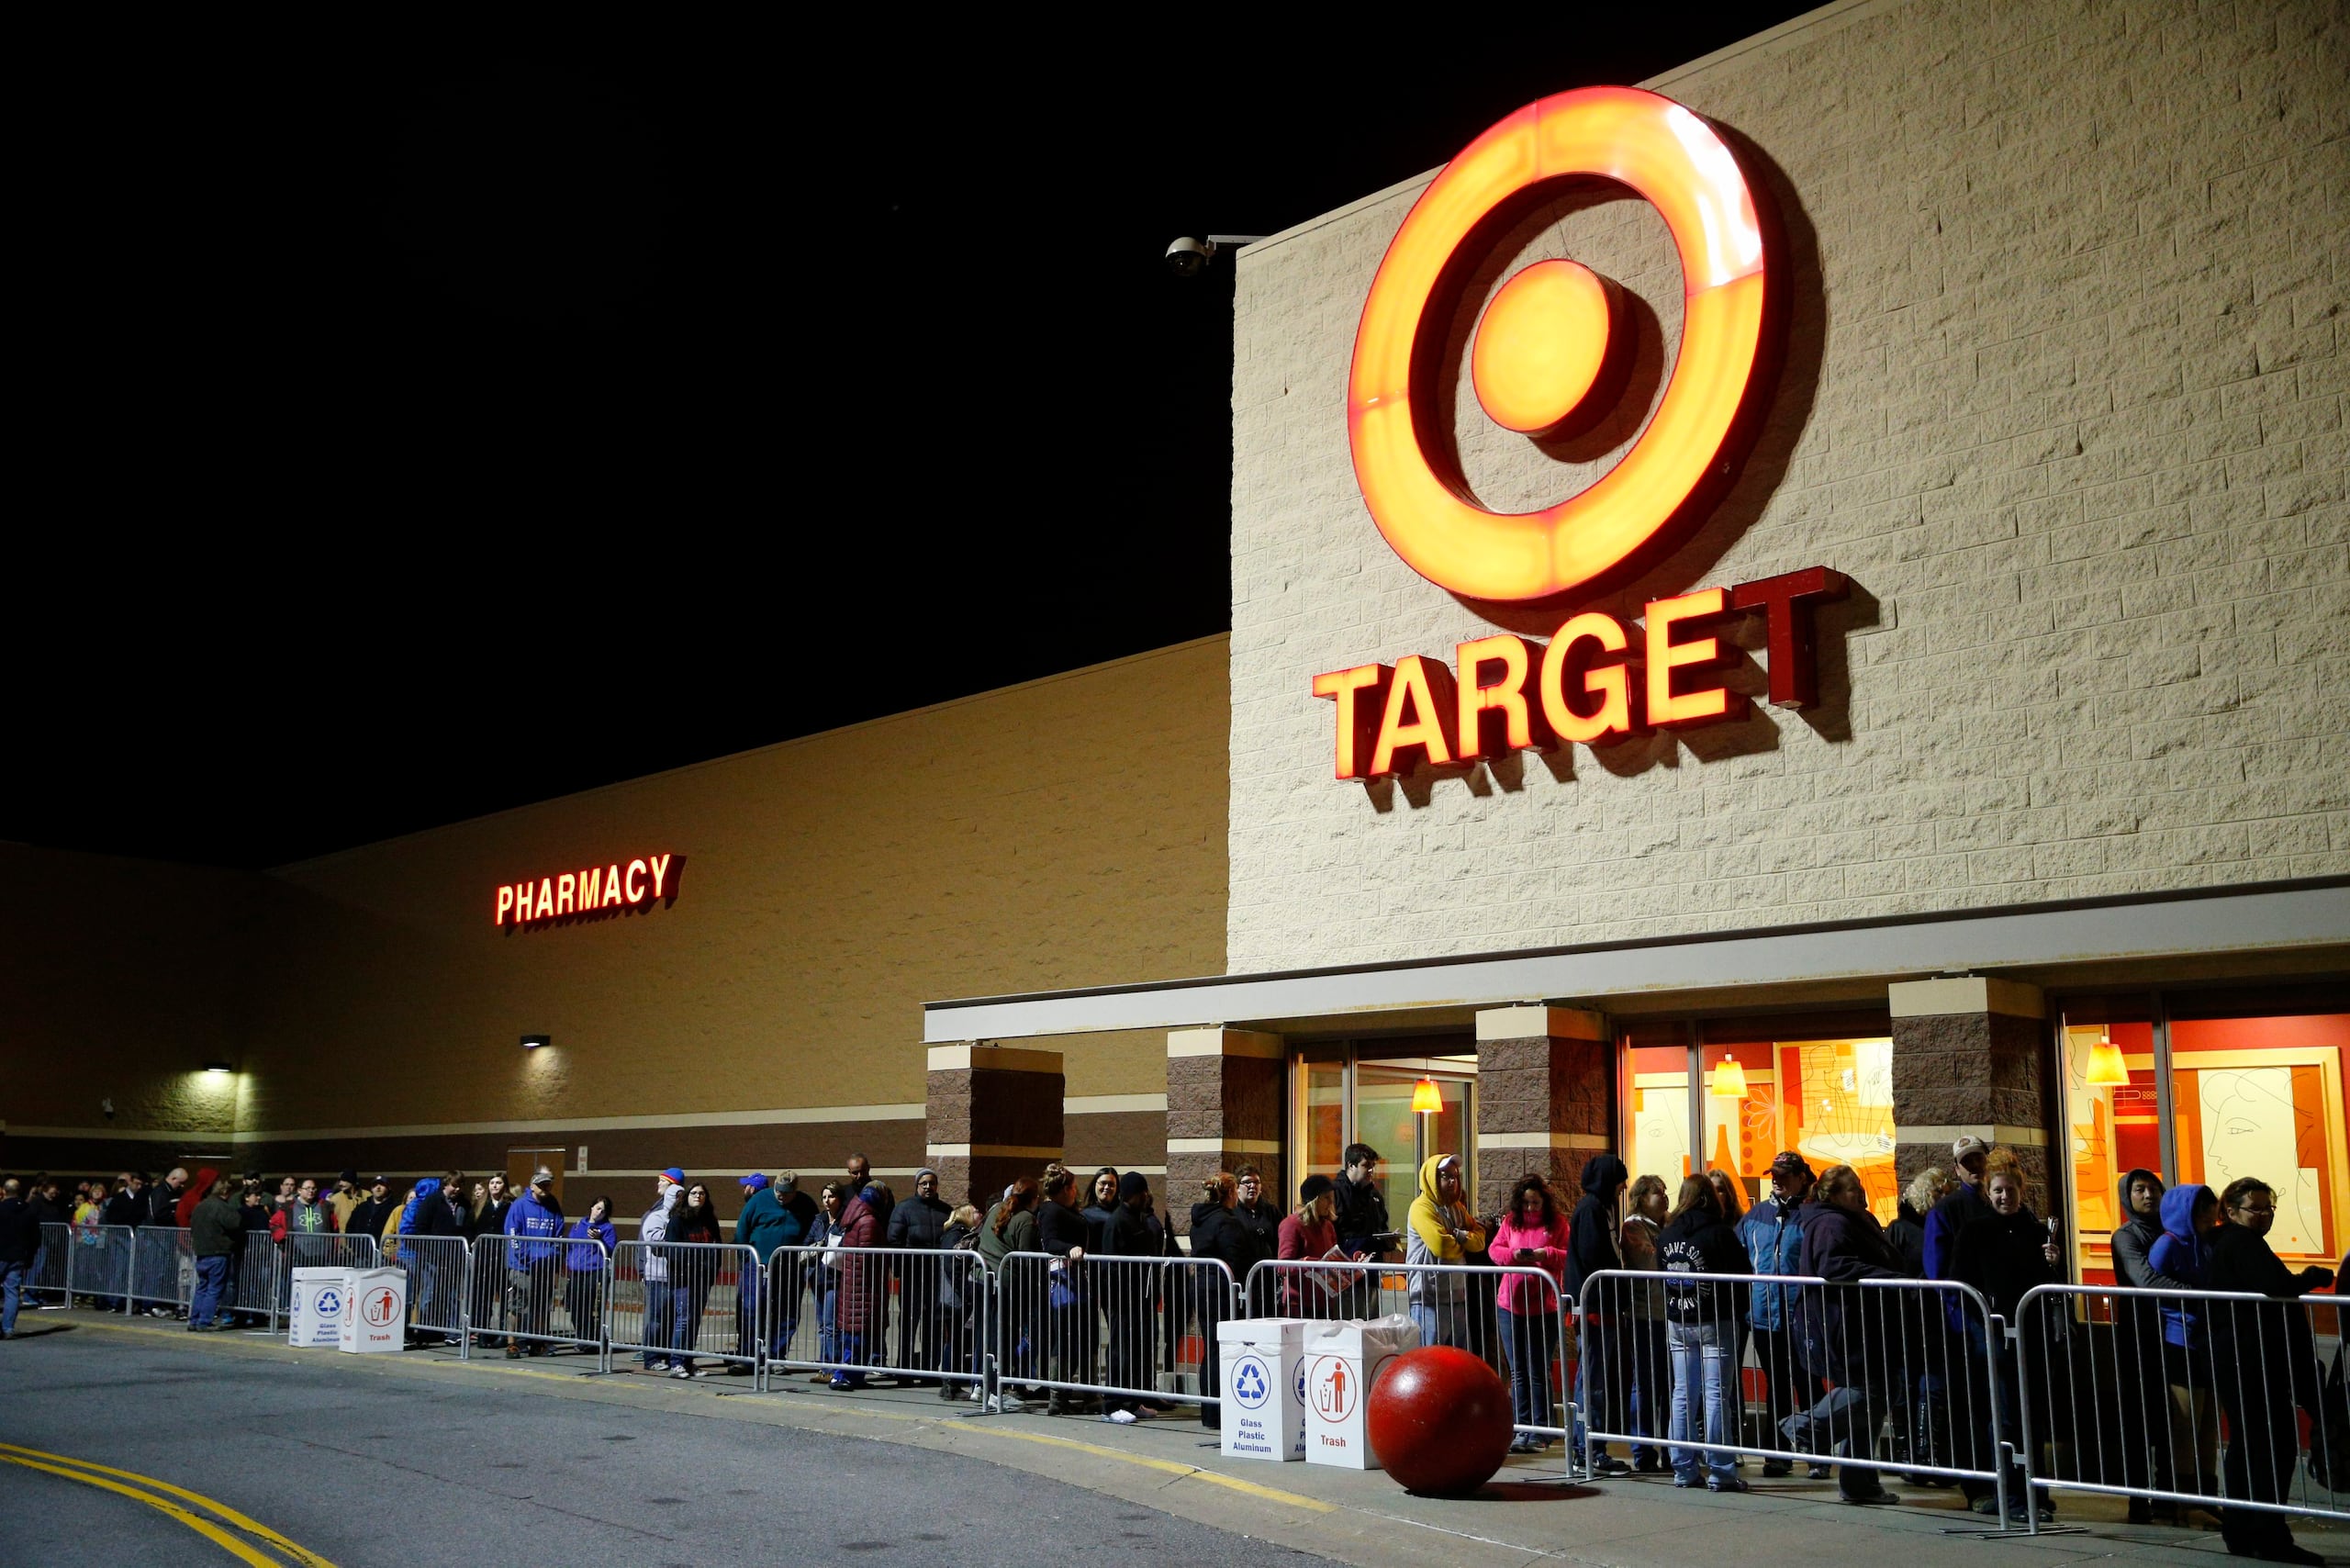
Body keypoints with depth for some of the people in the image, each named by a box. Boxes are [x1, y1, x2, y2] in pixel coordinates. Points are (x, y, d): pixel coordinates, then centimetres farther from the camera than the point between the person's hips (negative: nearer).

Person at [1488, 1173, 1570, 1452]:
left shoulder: (1557, 1222, 0)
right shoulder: (1510, 1220, 7)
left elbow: (1570, 1256, -3)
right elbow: (1494, 1249, 6)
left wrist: (1547, 1254, -20)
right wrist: (1513, 1254, -14)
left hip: (1545, 1306, -3)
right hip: (1511, 1304, 3)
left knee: (1539, 1372, 2)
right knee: (1518, 1371, 7)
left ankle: (1539, 1432, 7)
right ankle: (1522, 1428, 11)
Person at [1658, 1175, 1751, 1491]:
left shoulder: (1665, 1236, 3)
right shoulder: (1720, 1233, -12)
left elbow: (1662, 1276, 8)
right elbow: (1744, 1275, -8)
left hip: (1677, 1323, 5)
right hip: (1716, 1322, -5)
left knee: (1683, 1394, 9)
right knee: (1717, 1396, -2)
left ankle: (1683, 1469, 12)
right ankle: (1720, 1472, 0)